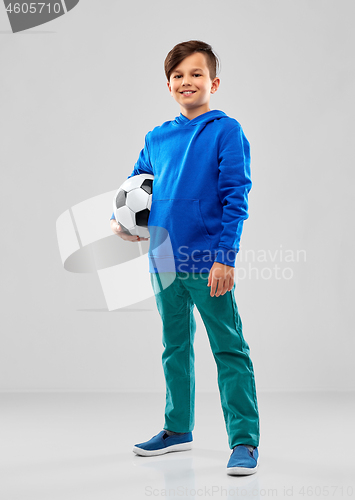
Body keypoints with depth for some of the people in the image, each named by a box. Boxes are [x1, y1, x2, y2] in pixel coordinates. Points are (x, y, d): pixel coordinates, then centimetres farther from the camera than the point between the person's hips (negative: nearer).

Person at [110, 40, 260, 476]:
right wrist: (119, 219, 6)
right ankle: (177, 428, 32)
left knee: (229, 351, -1)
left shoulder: (226, 131, -6)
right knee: (175, 349, 18)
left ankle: (244, 440, 6)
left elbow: (235, 197, -11)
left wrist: (226, 256, -17)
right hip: (164, 260, 6)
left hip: (208, 262, -6)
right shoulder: (157, 138, 9)